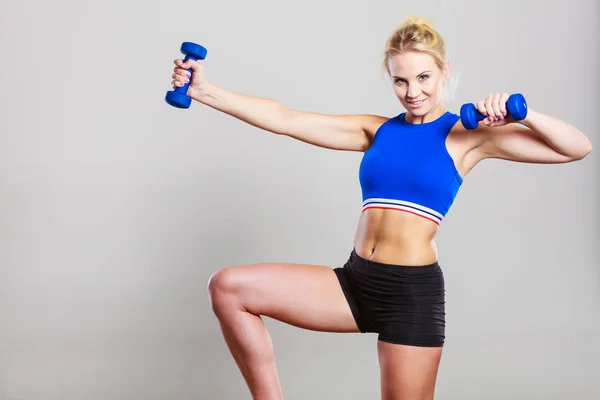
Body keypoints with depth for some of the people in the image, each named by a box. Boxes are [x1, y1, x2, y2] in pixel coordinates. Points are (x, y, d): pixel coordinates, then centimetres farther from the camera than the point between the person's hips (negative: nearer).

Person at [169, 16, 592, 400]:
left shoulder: (467, 135, -1)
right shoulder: (377, 130, 11)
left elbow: (577, 148, -6)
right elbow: (286, 119, 6)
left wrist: (520, 113, -22)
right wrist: (203, 90, 1)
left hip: (413, 292, -4)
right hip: (356, 282, 5)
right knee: (229, 287, -8)